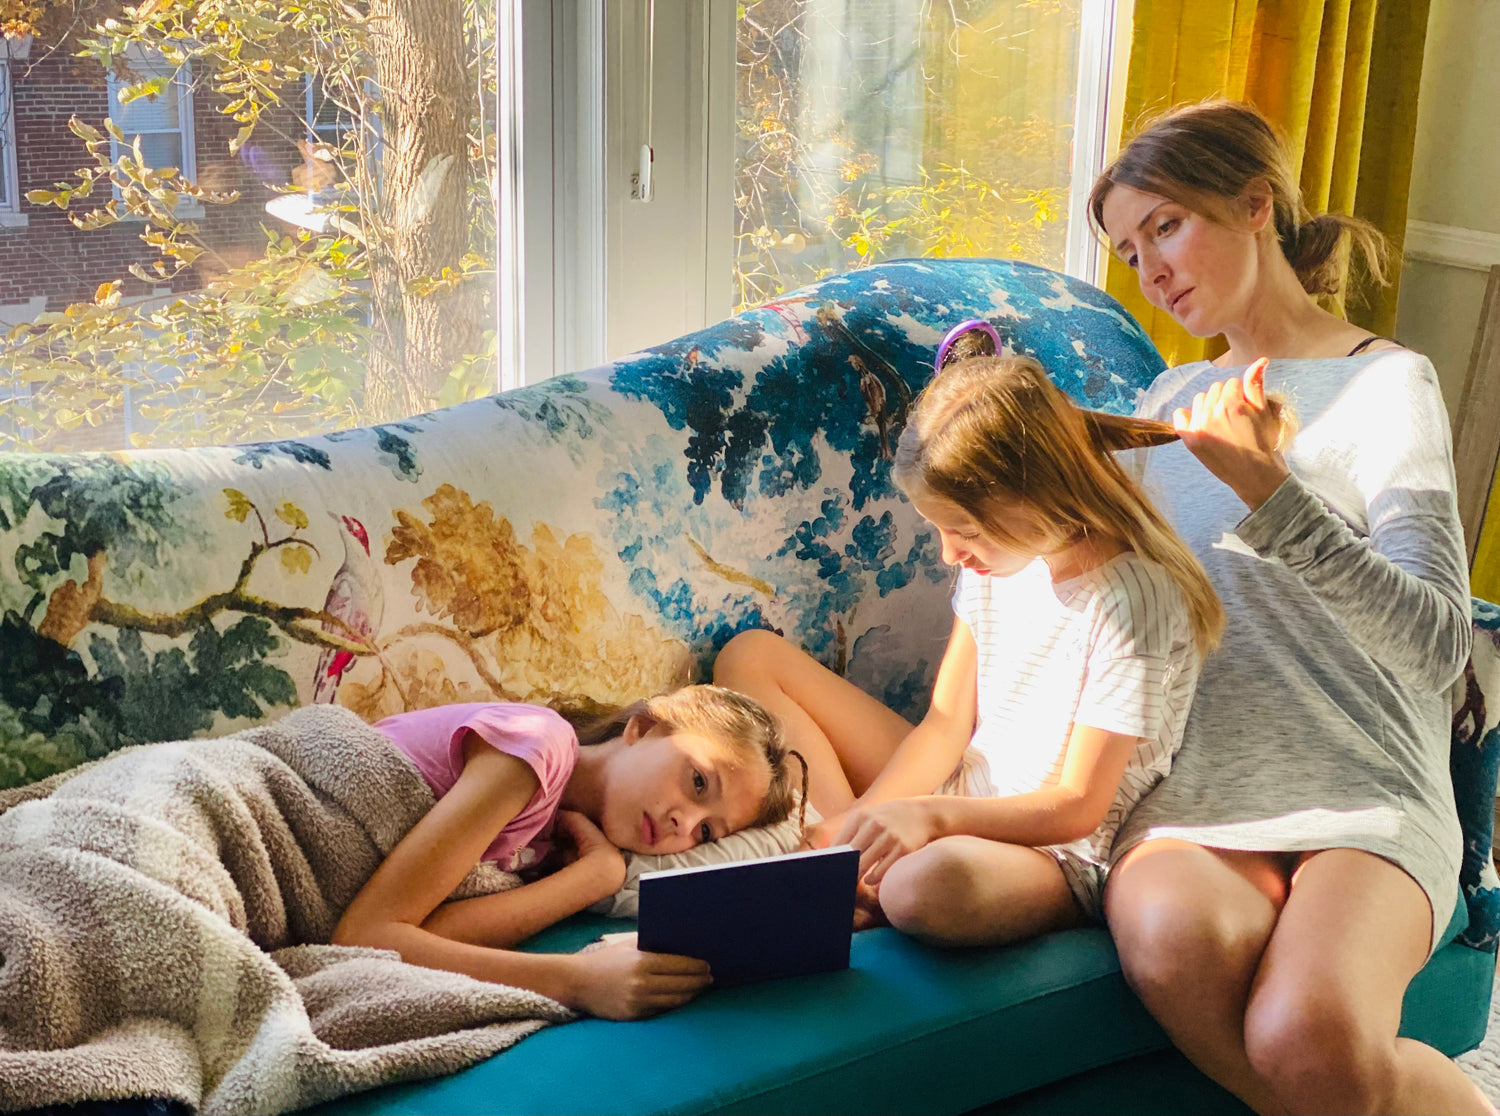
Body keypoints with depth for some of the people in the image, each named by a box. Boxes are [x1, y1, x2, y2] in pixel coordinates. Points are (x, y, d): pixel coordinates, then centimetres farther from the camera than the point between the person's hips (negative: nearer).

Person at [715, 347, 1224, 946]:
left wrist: (931, 815, -31)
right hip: (957, 797, 8)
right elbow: (947, 722, 2)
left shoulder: (1133, 602, -21)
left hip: (1056, 852, -8)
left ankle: (869, 889, -9)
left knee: (928, 884, -47)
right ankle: (862, 854, -12)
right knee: (750, 656, 3)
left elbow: (1078, 807, -19)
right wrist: (859, 817, -14)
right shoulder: (999, 555, 1)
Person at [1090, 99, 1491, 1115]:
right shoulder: (1173, 401, 19)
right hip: (1192, 785, 4)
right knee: (1170, 938, -33)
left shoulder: (1388, 383, 2)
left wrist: (1268, 488, -21)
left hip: (1363, 798, -3)